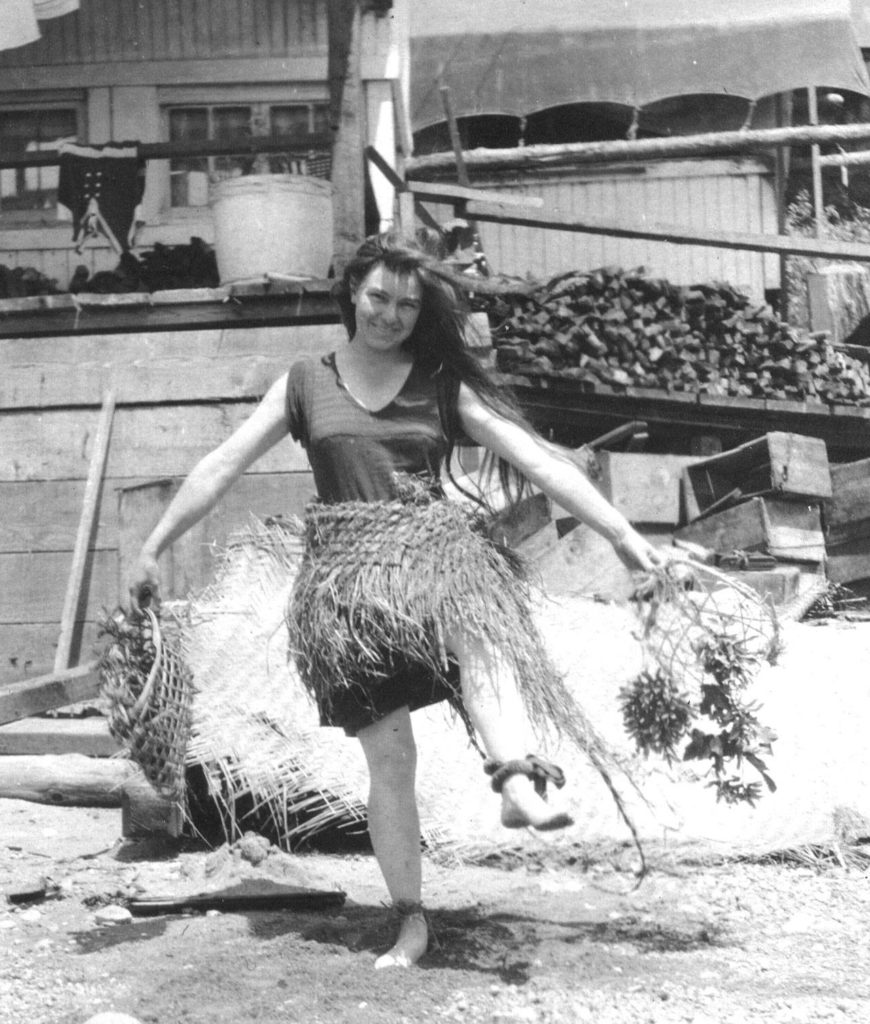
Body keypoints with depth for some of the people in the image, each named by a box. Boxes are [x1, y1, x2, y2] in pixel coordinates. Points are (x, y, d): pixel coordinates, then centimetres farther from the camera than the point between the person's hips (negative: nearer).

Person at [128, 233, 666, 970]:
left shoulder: (445, 386, 11)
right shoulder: (307, 383, 12)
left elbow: (537, 458, 4)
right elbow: (221, 467, 13)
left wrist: (620, 531, -2)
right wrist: (154, 549, 10)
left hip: (435, 548, 0)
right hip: (347, 572, 0)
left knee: (481, 626, -37)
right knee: (388, 753, -6)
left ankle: (519, 787, -57)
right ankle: (411, 921, 4)